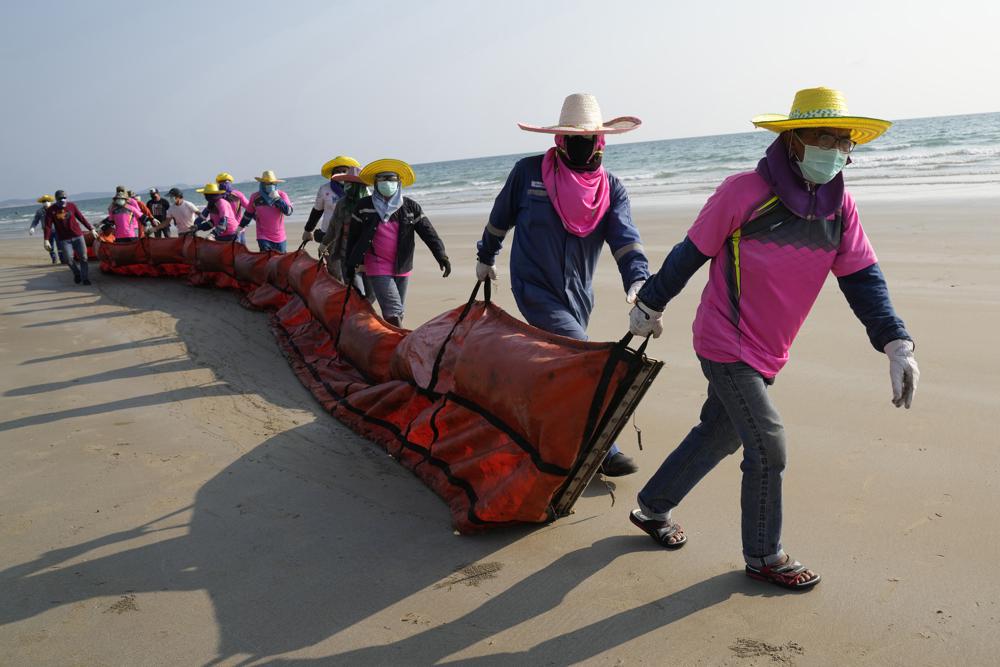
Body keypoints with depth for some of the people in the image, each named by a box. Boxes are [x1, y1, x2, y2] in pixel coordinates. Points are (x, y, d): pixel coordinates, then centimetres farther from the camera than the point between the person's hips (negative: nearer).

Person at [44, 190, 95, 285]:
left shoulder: (71, 206, 2)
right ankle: (77, 273, 19)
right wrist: (46, 240, -11)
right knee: (68, 259, -9)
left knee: (83, 257, -2)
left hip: (78, 236, 1)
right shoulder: (51, 210, -2)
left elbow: (81, 218, 10)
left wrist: (91, 229, 10)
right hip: (64, 239, -1)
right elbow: (48, 226, -4)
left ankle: (85, 278, 7)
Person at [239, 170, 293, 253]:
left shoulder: (281, 195, -5)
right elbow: (249, 213, 13)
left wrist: (277, 198, -25)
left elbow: (289, 211, -17)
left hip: (279, 238, 1)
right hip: (263, 237, -1)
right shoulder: (255, 197, -2)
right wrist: (241, 226, 22)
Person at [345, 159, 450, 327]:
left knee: (399, 312, 14)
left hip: (402, 268, 4)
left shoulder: (411, 207, 1)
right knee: (393, 312, -14)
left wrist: (441, 256, -22)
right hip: (377, 268, -4)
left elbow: (428, 233, -8)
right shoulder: (364, 207, -2)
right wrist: (351, 264, 7)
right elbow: (353, 237, 5)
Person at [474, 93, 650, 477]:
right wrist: (486, 257, 21)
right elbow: (500, 218, 9)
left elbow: (625, 238, -13)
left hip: (578, 296, 4)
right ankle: (603, 450, -8)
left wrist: (638, 281, -31)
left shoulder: (611, 188, 1)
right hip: (535, 290, -4)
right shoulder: (528, 172, -6)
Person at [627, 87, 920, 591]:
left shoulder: (840, 207, 0)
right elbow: (691, 252, -9)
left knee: (719, 434, 18)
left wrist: (896, 345, -14)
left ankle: (652, 507, 38)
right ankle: (763, 557, 16)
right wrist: (649, 307, 0)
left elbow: (862, 277, -1)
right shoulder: (745, 193, -18)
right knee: (769, 446, -6)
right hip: (726, 345, -7)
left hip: (767, 352, 7)